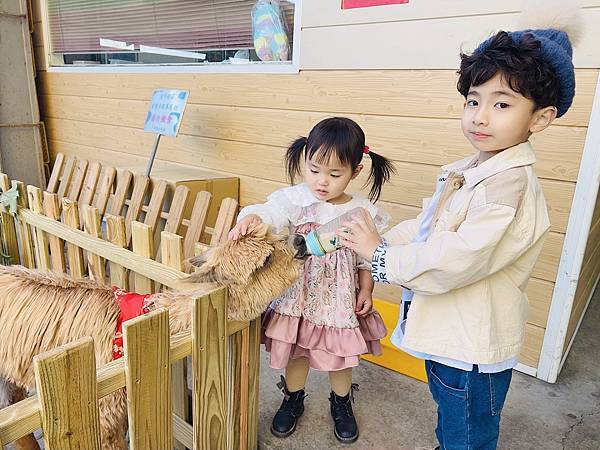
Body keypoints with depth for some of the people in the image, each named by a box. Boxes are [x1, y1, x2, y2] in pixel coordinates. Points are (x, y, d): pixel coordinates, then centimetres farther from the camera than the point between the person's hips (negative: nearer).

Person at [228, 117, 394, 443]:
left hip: (341, 299, 1)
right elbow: (271, 211, -31)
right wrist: (251, 218, -52)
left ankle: (341, 404, 46)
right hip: (298, 294, 0)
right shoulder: (296, 199, -13)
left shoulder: (363, 211, -7)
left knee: (341, 354, 18)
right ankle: (293, 400, 46)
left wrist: (366, 290, 1)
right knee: (297, 351, 18)